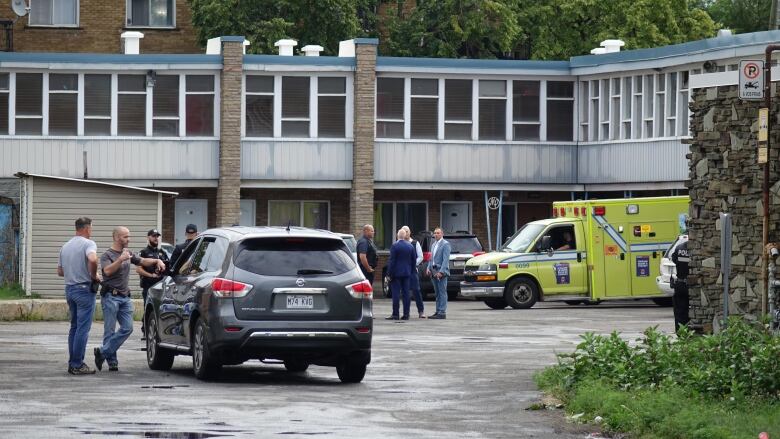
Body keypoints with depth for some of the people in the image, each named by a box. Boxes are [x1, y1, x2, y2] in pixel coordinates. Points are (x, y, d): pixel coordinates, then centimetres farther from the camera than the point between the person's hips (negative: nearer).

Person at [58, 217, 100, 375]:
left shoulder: (65, 246, 14)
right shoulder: (88, 243, -11)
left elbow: (60, 271, 20)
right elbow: (92, 259, -31)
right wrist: (94, 275, -15)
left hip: (69, 288, 8)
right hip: (84, 289, -8)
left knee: (74, 327, 15)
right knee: (83, 328, -6)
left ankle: (72, 363, 16)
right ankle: (77, 365, -7)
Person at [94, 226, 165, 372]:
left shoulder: (128, 254, 16)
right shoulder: (107, 255, -7)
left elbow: (142, 261, 26)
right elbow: (107, 271, -25)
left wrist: (157, 261, 9)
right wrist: (120, 259, -36)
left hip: (125, 297, 7)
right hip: (111, 297, -7)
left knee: (127, 328, -3)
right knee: (110, 331, -4)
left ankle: (103, 352, 1)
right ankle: (112, 361, 2)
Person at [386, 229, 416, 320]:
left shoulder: (395, 246, -11)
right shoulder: (410, 246, 5)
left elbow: (392, 261, -13)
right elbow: (413, 260, 10)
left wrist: (389, 274, -9)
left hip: (396, 273, -5)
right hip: (406, 273, 5)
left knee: (396, 294, -4)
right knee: (406, 293, 6)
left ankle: (395, 314, -6)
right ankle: (406, 314, 6)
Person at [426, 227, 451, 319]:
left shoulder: (445, 244, -7)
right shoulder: (433, 245, 19)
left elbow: (445, 259, -14)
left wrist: (441, 271, -21)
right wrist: (429, 268, 7)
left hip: (441, 272, -8)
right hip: (433, 272, 8)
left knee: (442, 292, -7)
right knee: (437, 293, 10)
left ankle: (442, 313, -9)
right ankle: (438, 311, 14)